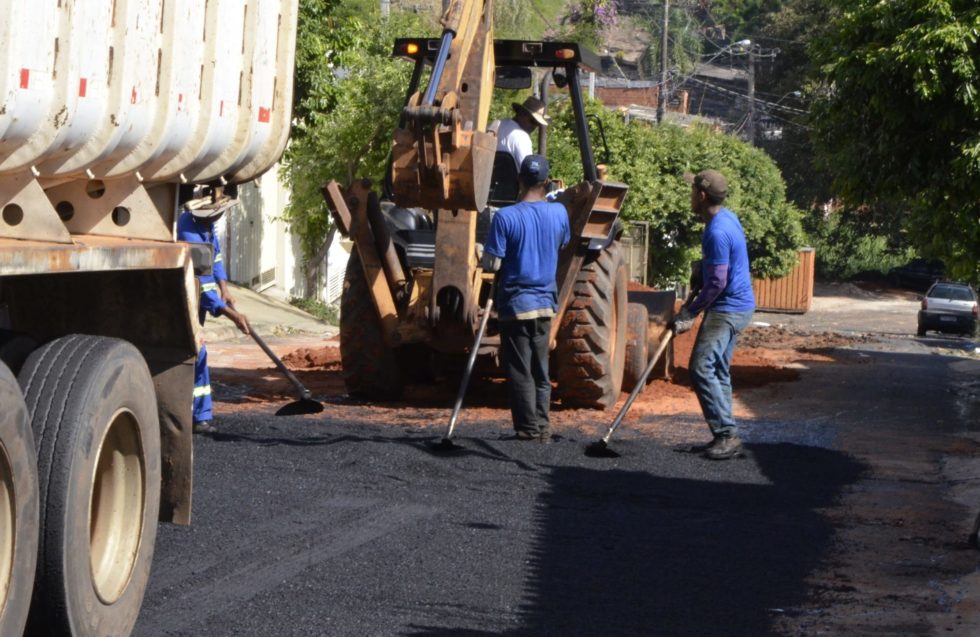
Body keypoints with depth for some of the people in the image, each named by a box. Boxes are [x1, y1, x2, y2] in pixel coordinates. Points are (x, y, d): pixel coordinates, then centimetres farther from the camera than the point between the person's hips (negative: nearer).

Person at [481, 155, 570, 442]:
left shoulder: (505, 217, -16)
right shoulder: (559, 213, -1)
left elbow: (491, 264, -15)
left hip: (515, 304, -4)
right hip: (546, 304, 5)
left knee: (519, 371, 2)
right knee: (540, 370, 14)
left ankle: (528, 428, 3)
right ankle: (542, 426, 14)